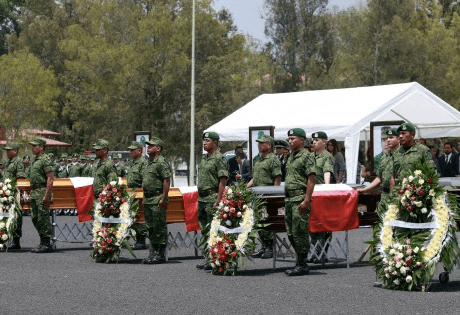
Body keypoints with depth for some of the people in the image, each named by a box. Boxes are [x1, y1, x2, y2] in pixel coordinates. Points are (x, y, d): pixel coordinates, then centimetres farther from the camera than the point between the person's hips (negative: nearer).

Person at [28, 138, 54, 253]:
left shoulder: (45, 160, -12)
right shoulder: (33, 160, 17)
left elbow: (50, 179, -17)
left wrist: (46, 196, -22)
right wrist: (31, 193, 19)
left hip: (42, 192, -10)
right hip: (34, 192, 10)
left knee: (43, 218, -7)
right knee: (35, 218, 11)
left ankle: (46, 245, -2)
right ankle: (42, 242, 19)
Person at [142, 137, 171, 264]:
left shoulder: (162, 162, -11)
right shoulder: (149, 162, 18)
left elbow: (166, 181, -17)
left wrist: (163, 199, -21)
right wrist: (145, 197, 18)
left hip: (157, 199, -10)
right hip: (148, 199, 10)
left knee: (159, 227, -6)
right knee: (151, 228, 13)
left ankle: (160, 254, -2)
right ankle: (153, 253, 20)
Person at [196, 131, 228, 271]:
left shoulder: (219, 159, -10)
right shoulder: (204, 158, 17)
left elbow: (222, 181, -15)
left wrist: (218, 201, -20)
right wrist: (199, 198, 16)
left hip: (212, 197, -9)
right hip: (202, 198, 9)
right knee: (205, 230, 12)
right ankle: (207, 258, 20)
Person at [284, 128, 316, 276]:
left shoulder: (307, 156, -8)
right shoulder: (291, 157, 19)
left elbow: (311, 179, -14)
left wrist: (306, 200, -21)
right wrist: (287, 200, 19)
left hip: (300, 198, -9)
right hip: (289, 199, 9)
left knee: (299, 232, -8)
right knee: (291, 233, 11)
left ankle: (302, 265, -2)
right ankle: (300, 262, 19)